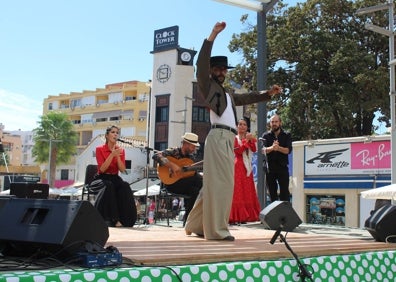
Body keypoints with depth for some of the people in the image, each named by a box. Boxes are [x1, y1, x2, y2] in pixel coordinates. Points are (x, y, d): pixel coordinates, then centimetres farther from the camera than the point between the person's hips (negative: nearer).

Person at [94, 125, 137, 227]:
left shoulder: (121, 150, 8)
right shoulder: (100, 149, -3)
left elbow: (122, 170, -3)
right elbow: (102, 169, -15)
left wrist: (118, 156, -16)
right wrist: (112, 155, -21)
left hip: (115, 178, 3)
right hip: (102, 179, -3)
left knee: (125, 186, -30)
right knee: (109, 187, -37)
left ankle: (124, 219, -30)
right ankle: (113, 220, -34)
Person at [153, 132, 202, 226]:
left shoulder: (192, 157, 16)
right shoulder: (173, 152, -2)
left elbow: (195, 174, 13)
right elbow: (156, 156, -18)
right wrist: (171, 165, -26)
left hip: (187, 184, 6)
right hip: (171, 183, -6)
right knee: (201, 180, -24)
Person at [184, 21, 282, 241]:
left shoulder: (227, 95, 30)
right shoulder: (208, 86, 7)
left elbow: (247, 98, 39)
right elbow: (201, 64, -7)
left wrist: (269, 93, 24)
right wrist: (213, 35, -10)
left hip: (227, 141, 8)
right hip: (218, 138, -8)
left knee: (214, 184, 9)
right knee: (219, 183, -11)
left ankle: (196, 225, 17)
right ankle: (217, 229, -10)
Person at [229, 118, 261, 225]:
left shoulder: (250, 138, 18)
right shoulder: (234, 138, 3)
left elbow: (254, 149, 1)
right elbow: (238, 151, -12)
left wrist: (251, 140, -12)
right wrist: (246, 140, -14)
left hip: (247, 167, 6)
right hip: (237, 167, -6)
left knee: (248, 192, 5)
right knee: (237, 192, -10)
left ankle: (246, 216, 8)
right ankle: (235, 217, -13)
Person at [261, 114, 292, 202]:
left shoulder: (286, 135, 7)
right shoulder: (266, 135, 8)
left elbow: (288, 150, -7)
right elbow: (263, 150, -8)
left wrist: (278, 148, -26)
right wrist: (272, 148, -29)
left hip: (282, 167, -2)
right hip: (270, 168, 2)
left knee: (284, 193, -7)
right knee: (272, 193, 6)